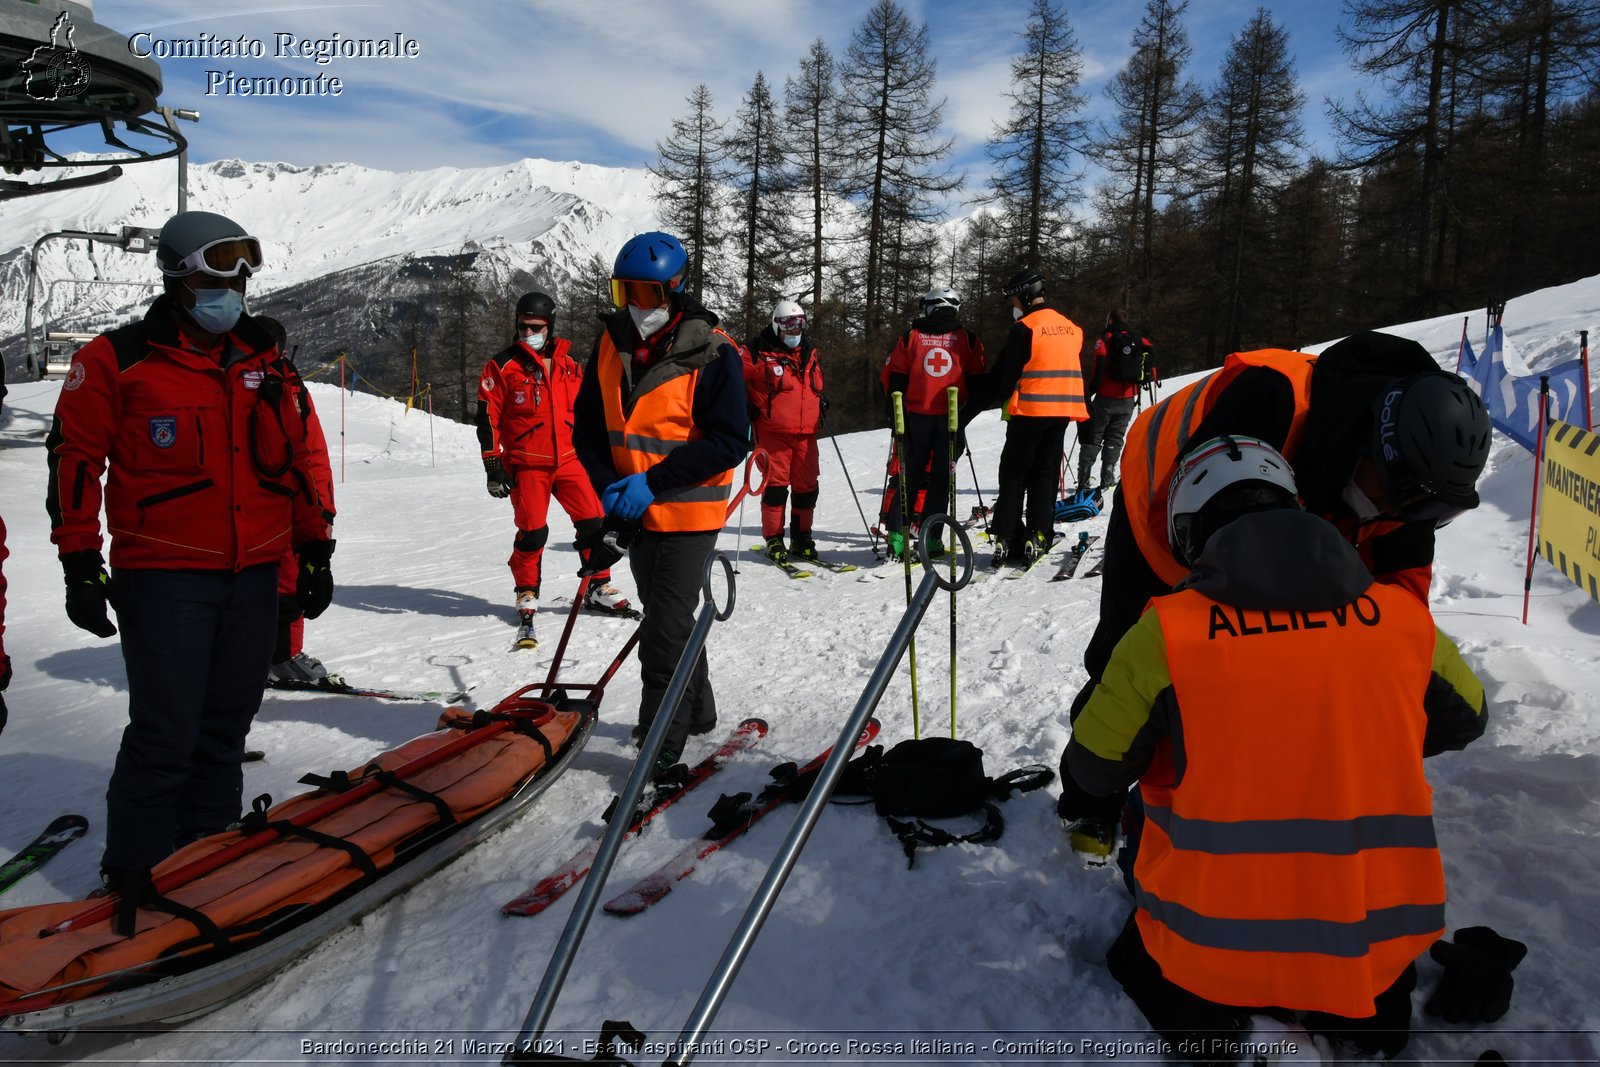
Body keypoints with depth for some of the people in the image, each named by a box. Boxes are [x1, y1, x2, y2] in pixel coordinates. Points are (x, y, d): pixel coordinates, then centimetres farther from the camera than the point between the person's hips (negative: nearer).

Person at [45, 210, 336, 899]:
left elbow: (303, 458, 16)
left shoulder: (267, 363, 13)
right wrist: (80, 561, -3)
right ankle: (135, 877, 10)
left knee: (226, 725, 12)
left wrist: (315, 550, 14)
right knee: (166, 732, -6)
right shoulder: (118, 358, -1)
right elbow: (75, 457, 0)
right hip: (161, 577, -5)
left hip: (254, 576, 5)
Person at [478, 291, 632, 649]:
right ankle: (526, 597, 10)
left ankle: (598, 588, 16)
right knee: (533, 532, -10)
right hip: (526, 465, -4)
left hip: (569, 459, 4)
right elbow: (487, 418, -3)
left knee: (593, 521, -1)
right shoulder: (502, 366, -2)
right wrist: (493, 465, -8)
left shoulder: (567, 364, 11)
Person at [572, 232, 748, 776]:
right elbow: (588, 427, 6)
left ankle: (660, 750, 3)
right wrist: (610, 485, -11)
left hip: (689, 511, -7)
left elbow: (729, 441, -18)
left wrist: (653, 481, -23)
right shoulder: (612, 344, 2)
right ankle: (697, 710, 42)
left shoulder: (712, 352, -15)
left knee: (664, 630, -9)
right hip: (637, 511, 7)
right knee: (670, 617, 21)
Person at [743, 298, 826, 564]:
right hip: (773, 431, -5)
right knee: (776, 485, -3)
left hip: (806, 432, 5)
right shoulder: (758, 350, -3)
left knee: (807, 486, 6)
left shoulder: (809, 351, 17)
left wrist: (821, 399, 16)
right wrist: (746, 407, -6)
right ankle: (773, 539, 8)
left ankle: (801, 537, 18)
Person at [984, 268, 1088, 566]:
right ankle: (1037, 538, 7)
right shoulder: (1071, 328, 13)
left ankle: (1007, 538, -2)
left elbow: (1006, 374, -7)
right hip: (1063, 412, 6)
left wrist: (1003, 396, 10)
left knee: (1014, 473, 3)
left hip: (1029, 411, -6)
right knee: (1046, 474, 11)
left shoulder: (1024, 328, -10)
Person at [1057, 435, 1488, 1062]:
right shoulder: (1402, 615, -2)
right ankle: (1353, 1009, 15)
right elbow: (1464, 719, 18)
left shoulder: (1165, 632, -12)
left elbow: (1094, 770, -1)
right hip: (1375, 955, 4)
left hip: (1214, 947, -3)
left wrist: (1077, 799, 22)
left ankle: (1195, 1009, 10)